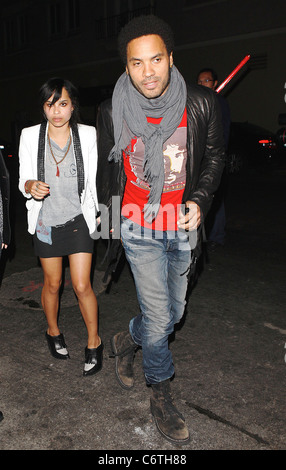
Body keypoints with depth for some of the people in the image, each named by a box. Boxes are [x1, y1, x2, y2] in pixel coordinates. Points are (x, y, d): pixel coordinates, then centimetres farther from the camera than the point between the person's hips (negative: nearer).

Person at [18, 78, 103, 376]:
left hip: (79, 219, -1)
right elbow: (24, 181, -2)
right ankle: (53, 332, 41)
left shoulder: (88, 135, -4)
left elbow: (95, 180, 2)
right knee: (52, 283, 14)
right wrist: (31, 186, -25)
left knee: (82, 285, -3)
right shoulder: (30, 136, -4)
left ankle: (94, 342, 19)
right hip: (46, 221, 1)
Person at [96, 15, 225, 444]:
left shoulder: (201, 105, -9)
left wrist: (199, 200, -12)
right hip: (139, 228, -2)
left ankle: (127, 341, 48)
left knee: (174, 312, 16)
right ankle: (161, 396, 26)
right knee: (159, 318, -2)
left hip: (183, 227, 3)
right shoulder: (112, 112, -8)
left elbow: (214, 156, 6)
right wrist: (109, 220, 17)